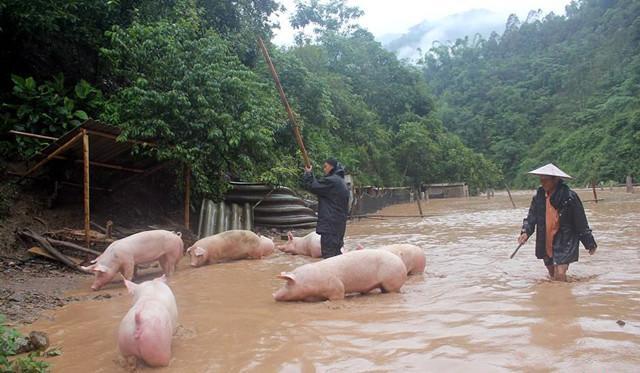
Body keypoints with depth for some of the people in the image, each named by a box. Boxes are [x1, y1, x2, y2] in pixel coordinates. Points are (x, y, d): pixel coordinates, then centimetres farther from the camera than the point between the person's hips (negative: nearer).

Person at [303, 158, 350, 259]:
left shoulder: (331, 181, -16)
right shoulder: (341, 182, 16)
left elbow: (311, 186, -13)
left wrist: (308, 173, 1)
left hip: (330, 223, -10)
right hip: (340, 223, 10)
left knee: (329, 253, -7)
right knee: (336, 251, 16)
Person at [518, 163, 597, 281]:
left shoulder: (569, 196, -12)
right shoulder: (539, 196, 1)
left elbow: (581, 222, -7)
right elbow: (531, 217, -1)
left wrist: (590, 243, 0)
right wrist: (525, 232, -20)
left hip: (565, 242, -5)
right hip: (546, 244, 5)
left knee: (560, 275, -15)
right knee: (553, 276, 17)